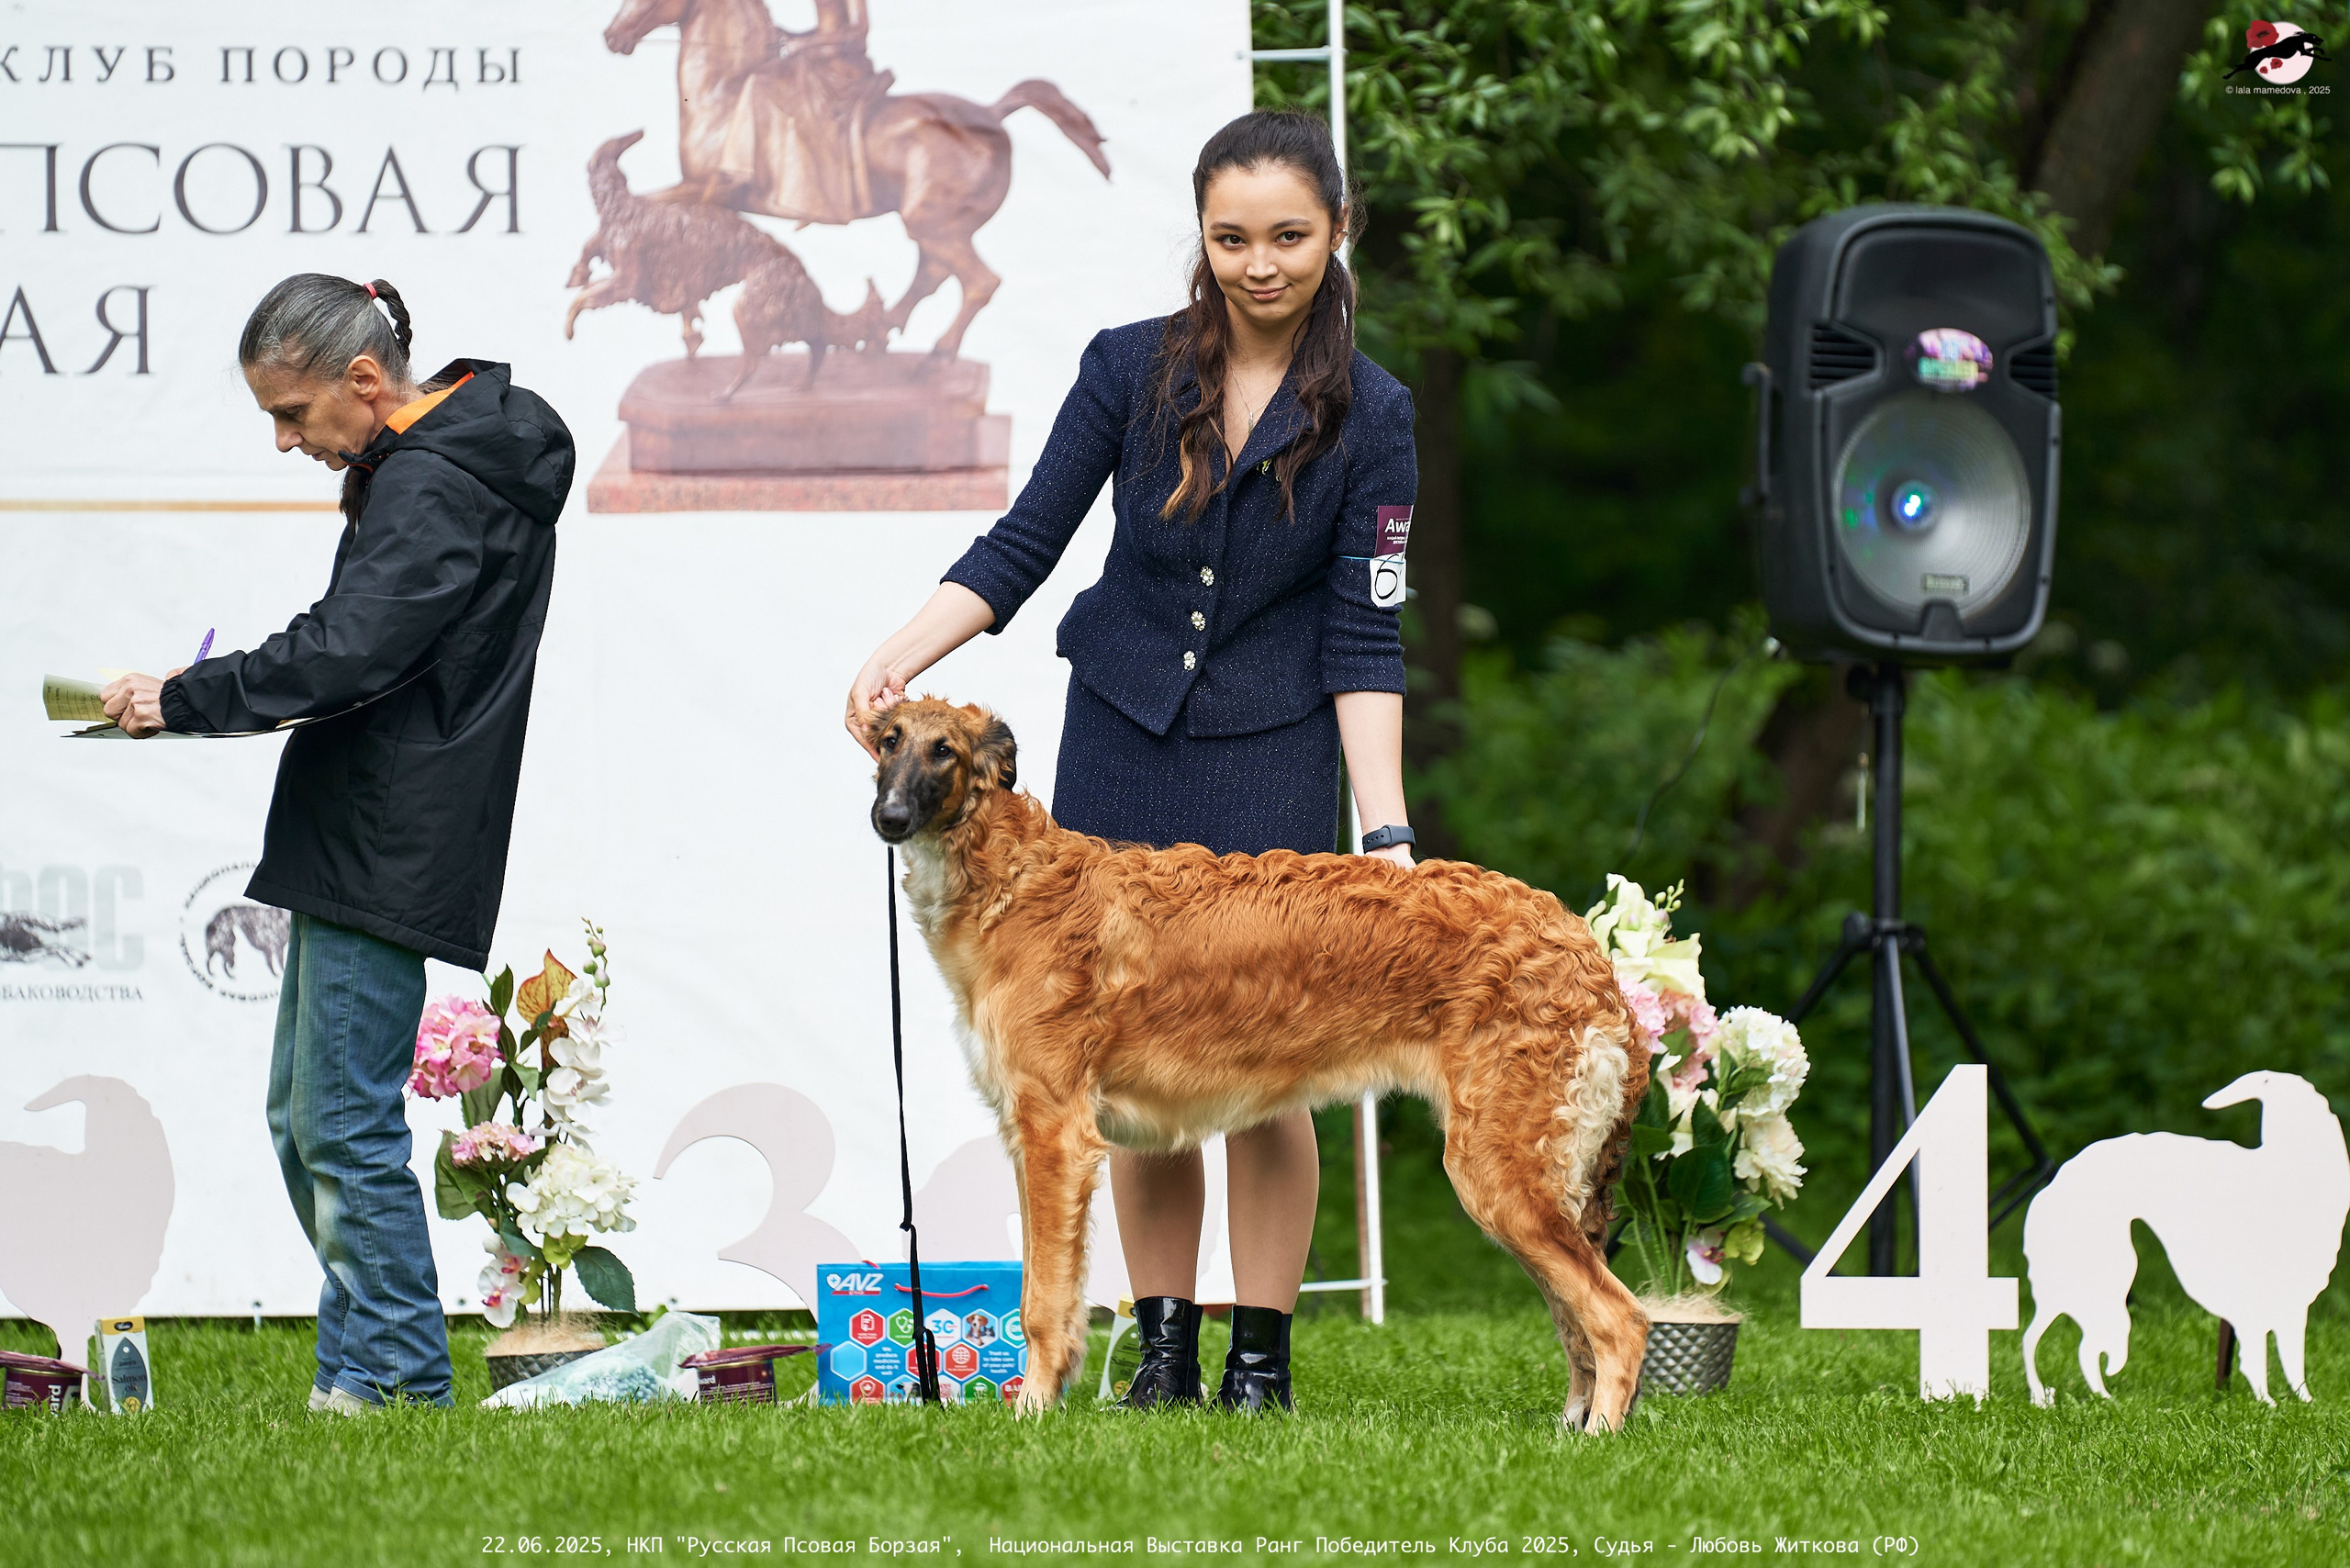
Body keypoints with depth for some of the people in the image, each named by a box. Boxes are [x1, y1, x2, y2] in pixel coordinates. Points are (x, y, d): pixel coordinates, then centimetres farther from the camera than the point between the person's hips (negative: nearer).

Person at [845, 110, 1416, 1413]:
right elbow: (1020, 548, 0)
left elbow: (1362, 639, -6)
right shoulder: (1130, 368, -2)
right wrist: (898, 659, -14)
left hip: (1274, 758, -2)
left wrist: (1386, 829, -14)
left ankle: (1262, 1358, 3)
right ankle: (1164, 1352, 11)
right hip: (1122, 737, 2)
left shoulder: (1368, 414, -5)